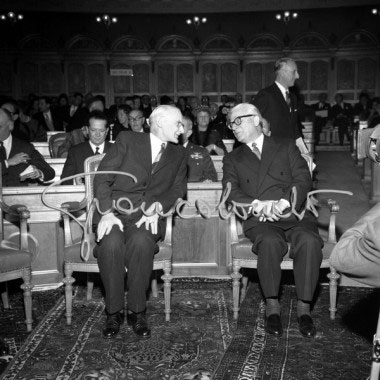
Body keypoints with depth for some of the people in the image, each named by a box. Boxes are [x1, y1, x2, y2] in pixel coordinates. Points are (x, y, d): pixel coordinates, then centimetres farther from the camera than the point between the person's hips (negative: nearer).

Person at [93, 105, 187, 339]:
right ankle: (114, 311, -14)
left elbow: (178, 189, 10)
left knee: (141, 241, -33)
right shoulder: (128, 140, 6)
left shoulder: (179, 155, 18)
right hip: (115, 211, -1)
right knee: (111, 243, -33)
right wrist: (107, 212, -15)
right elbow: (102, 178, 0)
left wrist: (159, 206, -11)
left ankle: (137, 311, -18)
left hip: (148, 215, 1)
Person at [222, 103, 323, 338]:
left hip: (294, 213, 0)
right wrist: (258, 204, -17)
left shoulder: (286, 146, 18)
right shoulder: (233, 159, 20)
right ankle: (272, 306, -19)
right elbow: (232, 192, 4)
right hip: (259, 220, 0)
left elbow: (303, 179, 4)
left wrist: (283, 203, -16)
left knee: (310, 242, -32)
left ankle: (304, 308, -19)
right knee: (270, 242, -34)